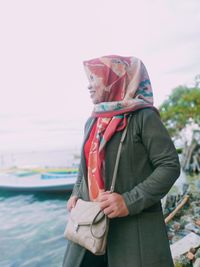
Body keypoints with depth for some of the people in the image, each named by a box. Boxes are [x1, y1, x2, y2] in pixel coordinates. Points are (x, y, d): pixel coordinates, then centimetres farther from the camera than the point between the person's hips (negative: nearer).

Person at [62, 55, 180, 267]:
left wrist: (130, 201, -20)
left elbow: (170, 166, -13)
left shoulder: (144, 117, -10)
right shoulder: (92, 122, 9)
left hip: (135, 227, -5)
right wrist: (76, 194, 4)